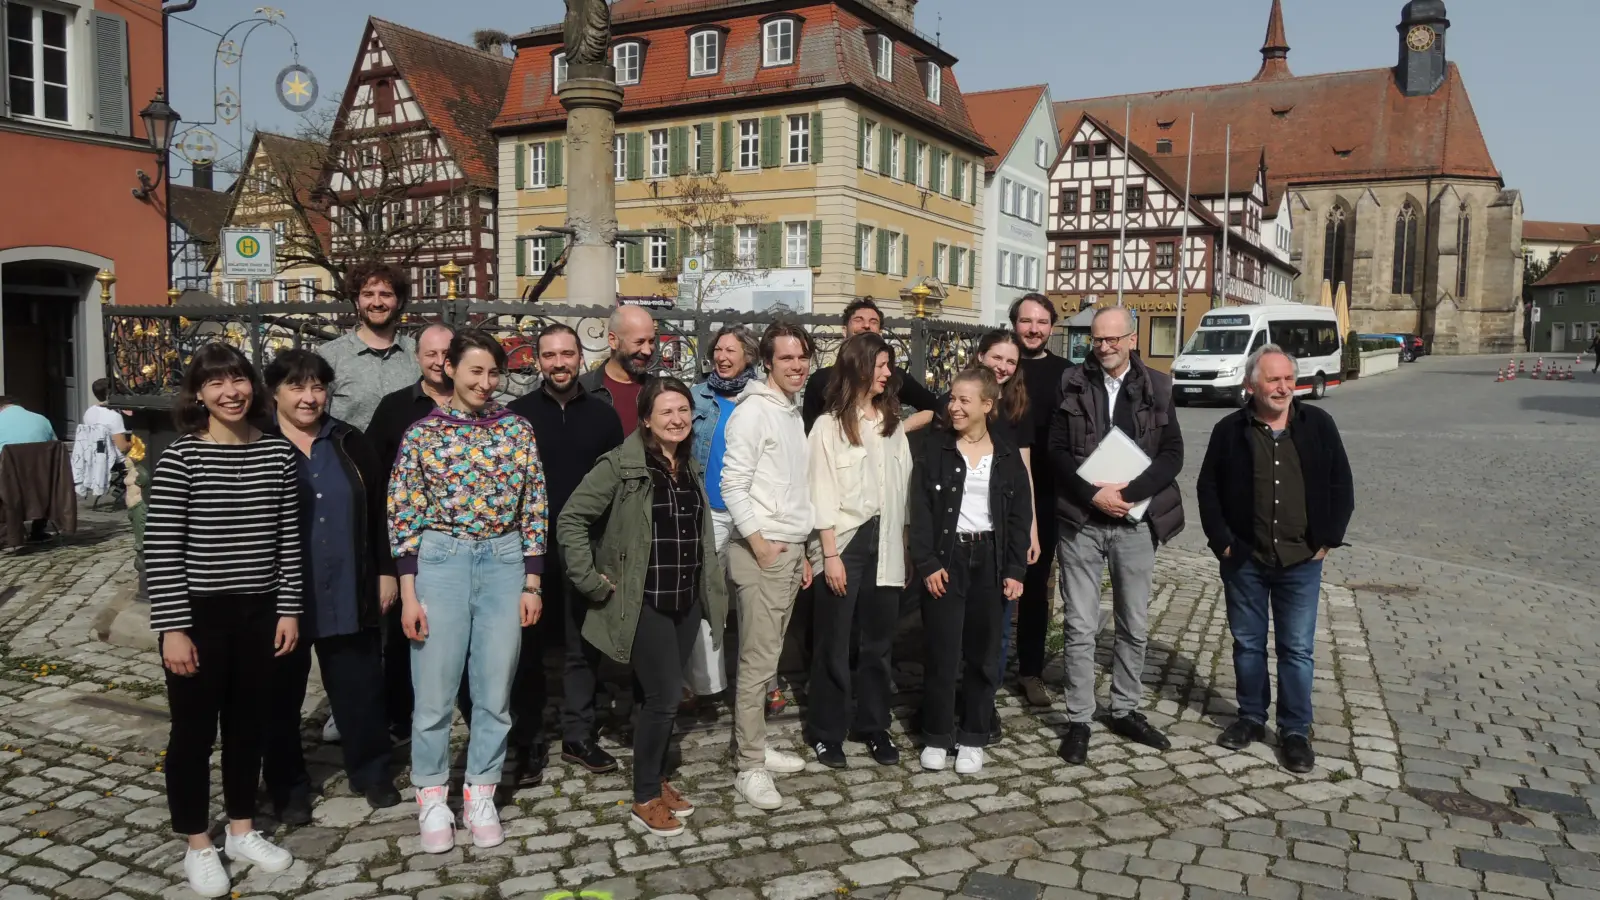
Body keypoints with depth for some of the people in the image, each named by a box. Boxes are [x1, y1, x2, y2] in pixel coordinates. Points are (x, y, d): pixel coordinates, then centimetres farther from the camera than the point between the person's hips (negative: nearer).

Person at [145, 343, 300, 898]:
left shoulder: (277, 453, 1)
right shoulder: (180, 457, -11)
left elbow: (288, 539, 5)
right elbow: (162, 550, -11)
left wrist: (289, 609, 3)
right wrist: (173, 628, -14)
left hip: (259, 612, 4)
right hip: (198, 614, -3)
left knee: (247, 723, 16)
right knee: (194, 729, 9)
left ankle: (242, 830, 33)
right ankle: (197, 845, 25)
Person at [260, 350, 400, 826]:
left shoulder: (350, 443, 5)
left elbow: (377, 512, 8)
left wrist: (385, 572, 5)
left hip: (348, 594, 2)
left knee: (360, 687, 11)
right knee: (282, 695, 11)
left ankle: (372, 772, 28)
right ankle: (287, 786, 28)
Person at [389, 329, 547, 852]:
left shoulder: (517, 429, 3)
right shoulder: (422, 433, -1)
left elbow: (533, 509, 5)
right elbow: (404, 516, -1)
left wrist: (532, 583, 2)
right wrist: (409, 593, -6)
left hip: (503, 562, 2)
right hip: (441, 561, -1)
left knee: (495, 690, 8)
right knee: (434, 689, 5)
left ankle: (480, 798, 23)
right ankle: (432, 798, 23)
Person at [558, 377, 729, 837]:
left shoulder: (690, 467, 10)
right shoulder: (621, 464, -12)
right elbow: (570, 520, -14)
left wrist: (711, 587, 14)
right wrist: (592, 581, -15)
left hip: (686, 600, 7)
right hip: (645, 602, -7)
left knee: (666, 695, 14)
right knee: (663, 696, -5)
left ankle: (658, 779, 29)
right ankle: (645, 798, 11)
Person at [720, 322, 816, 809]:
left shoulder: (794, 412, 15)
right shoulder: (753, 411, -11)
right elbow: (733, 486, -16)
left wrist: (801, 551, 17)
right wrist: (762, 546, -15)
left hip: (790, 550, 8)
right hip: (760, 551, -8)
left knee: (768, 657, 14)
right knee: (757, 662, -5)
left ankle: (758, 746, 24)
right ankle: (750, 768, 2)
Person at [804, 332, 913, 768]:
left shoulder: (893, 424, 11)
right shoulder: (829, 425, -3)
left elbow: (903, 489, 9)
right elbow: (822, 496, -7)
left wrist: (906, 548, 5)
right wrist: (831, 555, -12)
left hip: (885, 543, 4)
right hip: (843, 542, -4)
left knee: (878, 641, 11)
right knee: (834, 642, 4)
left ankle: (873, 726, 24)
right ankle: (826, 732, 16)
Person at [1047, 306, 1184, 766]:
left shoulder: (1156, 387, 3)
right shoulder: (1072, 383, 0)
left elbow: (1172, 454, -2)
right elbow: (1057, 451, -3)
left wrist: (1128, 492, -16)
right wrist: (1094, 494, -16)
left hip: (1136, 520, 2)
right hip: (1081, 520, -2)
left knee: (1135, 625, 12)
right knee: (1081, 626, 2)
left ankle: (1125, 711, 28)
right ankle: (1078, 719, 13)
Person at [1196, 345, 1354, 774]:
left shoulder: (1318, 425, -1)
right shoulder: (1230, 431, -2)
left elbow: (1341, 486, 4)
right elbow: (1208, 489, 3)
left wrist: (1328, 540, -1)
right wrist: (1222, 541, -3)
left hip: (1301, 561, 0)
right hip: (1244, 560, 1)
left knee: (1297, 649, 6)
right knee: (1248, 644, 12)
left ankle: (1295, 731, 18)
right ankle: (1251, 718, 28)